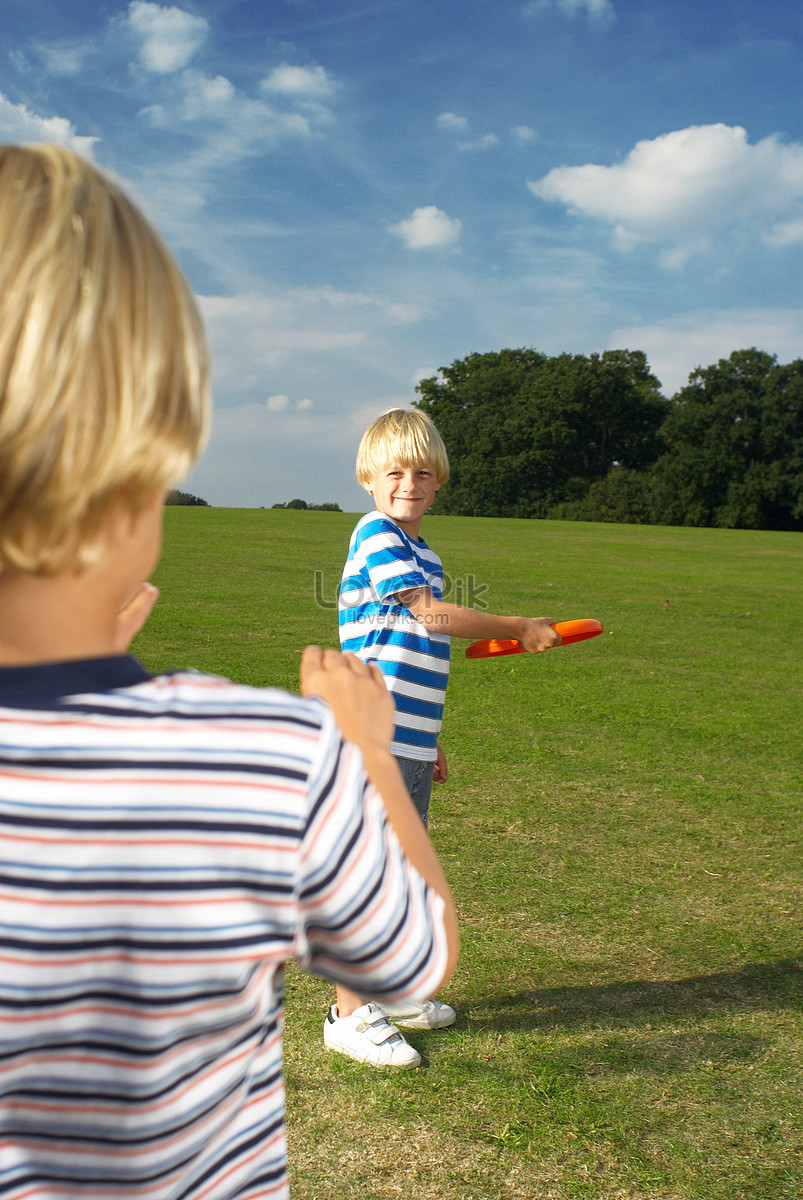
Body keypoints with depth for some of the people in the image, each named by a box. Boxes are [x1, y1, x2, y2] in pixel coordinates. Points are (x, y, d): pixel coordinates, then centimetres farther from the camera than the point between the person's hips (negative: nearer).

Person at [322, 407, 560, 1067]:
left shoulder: (423, 554, 17)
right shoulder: (376, 536, -10)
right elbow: (434, 615, -20)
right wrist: (521, 629, -11)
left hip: (411, 741, 9)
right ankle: (350, 1014, 8)